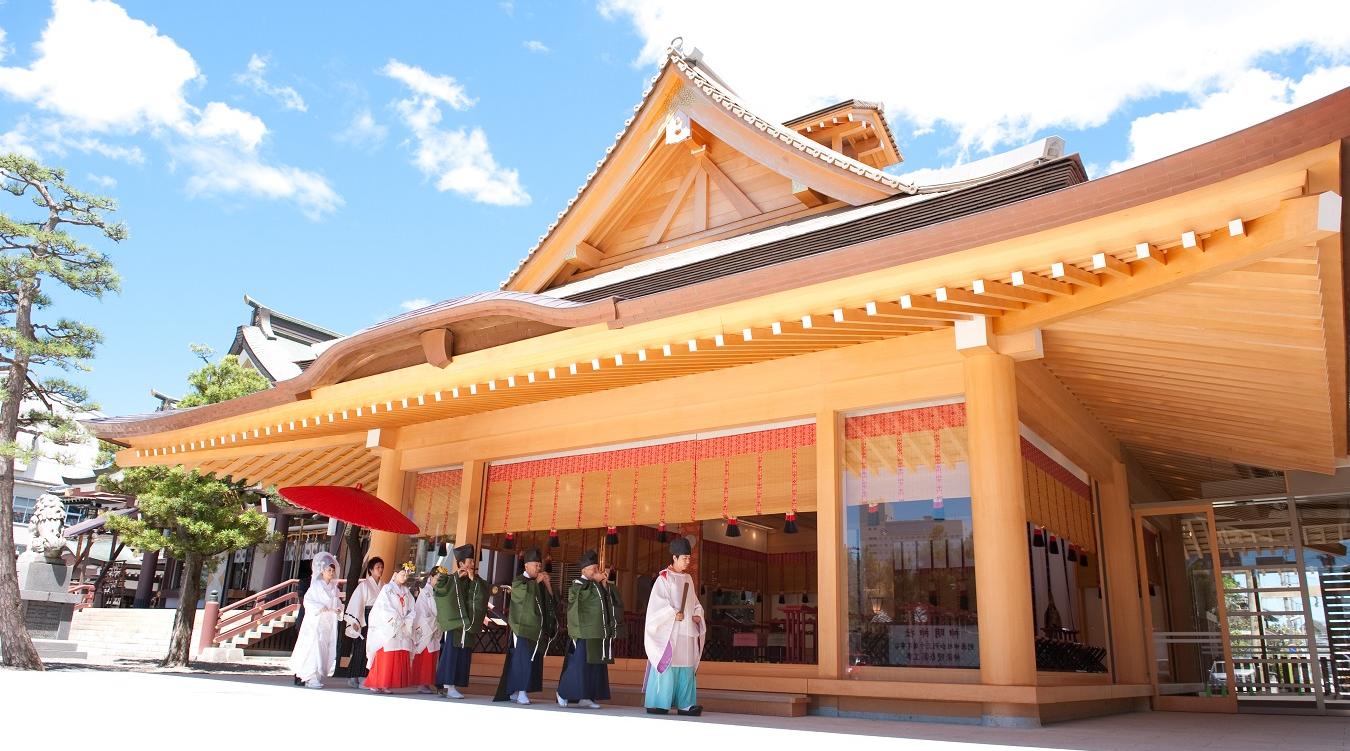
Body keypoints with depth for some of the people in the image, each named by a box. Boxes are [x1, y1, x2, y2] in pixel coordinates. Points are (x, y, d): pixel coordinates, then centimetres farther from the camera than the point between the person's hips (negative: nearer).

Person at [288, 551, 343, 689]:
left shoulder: (334, 587, 11)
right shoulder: (316, 585, -5)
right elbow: (307, 600, -9)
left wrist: (339, 608, -2)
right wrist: (320, 608, -19)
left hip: (330, 622, 6)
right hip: (316, 621, -6)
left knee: (327, 649, 4)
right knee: (315, 647, -11)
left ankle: (319, 676, 12)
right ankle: (312, 678, -9)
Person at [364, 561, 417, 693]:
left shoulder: (406, 592, 15)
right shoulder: (387, 588, 0)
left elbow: (411, 610, 10)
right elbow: (383, 607, -9)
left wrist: (406, 621, -7)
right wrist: (396, 620, -13)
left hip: (402, 630, 5)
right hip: (387, 629, -5)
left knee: (399, 658, 0)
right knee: (384, 656, -8)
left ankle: (386, 685, 4)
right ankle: (376, 684, -2)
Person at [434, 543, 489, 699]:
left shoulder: (477, 582, 10)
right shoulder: (451, 579, -1)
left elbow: (482, 596, -7)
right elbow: (438, 590, -19)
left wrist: (473, 579, -12)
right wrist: (457, 577, -16)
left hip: (469, 624, 5)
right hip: (454, 623, -5)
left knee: (464, 656, 4)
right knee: (451, 654, -5)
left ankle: (454, 685, 9)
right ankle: (449, 687, -3)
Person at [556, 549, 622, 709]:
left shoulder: (599, 585, 16)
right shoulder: (578, 584, -3)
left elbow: (615, 600, 6)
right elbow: (584, 595, -26)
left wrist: (605, 584, -4)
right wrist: (596, 581, -16)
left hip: (598, 632, 7)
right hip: (584, 632, -7)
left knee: (596, 665, 6)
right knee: (579, 663, -5)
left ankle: (586, 697, 12)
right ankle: (563, 693, 10)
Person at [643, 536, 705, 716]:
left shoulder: (688, 579, 16)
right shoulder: (664, 578, -4)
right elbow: (658, 602, -11)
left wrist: (698, 615, 2)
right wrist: (673, 614, -22)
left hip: (687, 631, 7)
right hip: (669, 631, -7)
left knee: (686, 667, 5)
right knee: (666, 665, -6)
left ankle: (685, 704, 8)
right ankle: (656, 704, 1)